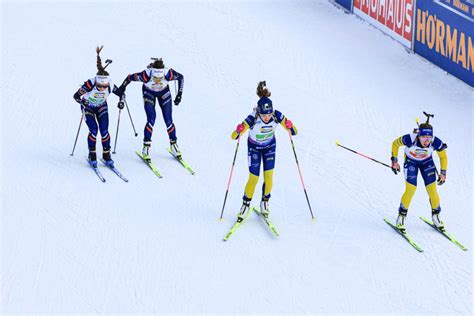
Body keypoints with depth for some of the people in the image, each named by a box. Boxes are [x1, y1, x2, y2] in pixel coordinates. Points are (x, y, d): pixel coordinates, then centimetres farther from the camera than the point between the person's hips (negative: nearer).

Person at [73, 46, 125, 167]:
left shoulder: (110, 86, -27)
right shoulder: (90, 84, -36)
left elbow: (121, 94, -8)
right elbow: (76, 96, -27)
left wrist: (121, 101, -28)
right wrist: (83, 103, -43)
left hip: (101, 107, 2)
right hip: (88, 107, -2)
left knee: (104, 131, -8)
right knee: (93, 130, -16)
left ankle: (106, 155, 7)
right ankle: (92, 155, 0)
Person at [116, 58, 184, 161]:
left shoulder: (168, 74, -38)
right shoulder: (146, 75, -41)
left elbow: (181, 77, -16)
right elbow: (130, 77, -24)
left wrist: (179, 94, -14)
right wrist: (122, 87, -9)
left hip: (164, 92, 1)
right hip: (149, 92, -1)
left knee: (168, 121, -2)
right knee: (151, 119, -16)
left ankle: (173, 144, 19)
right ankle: (146, 147, -3)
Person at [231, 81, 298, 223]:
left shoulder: (276, 115, -31)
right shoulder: (253, 118, -38)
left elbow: (289, 126, -19)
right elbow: (234, 135, -39)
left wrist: (291, 128, -42)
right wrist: (238, 131, -61)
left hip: (270, 146, 2)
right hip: (254, 146, -2)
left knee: (268, 176, -1)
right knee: (253, 178, -2)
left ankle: (265, 202, 23)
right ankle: (246, 204, 21)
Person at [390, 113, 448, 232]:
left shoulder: (436, 142, -34)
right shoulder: (410, 139, -39)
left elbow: (443, 156, -12)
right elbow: (395, 143, -17)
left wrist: (443, 173, -10)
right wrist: (394, 161, -12)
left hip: (427, 162, 2)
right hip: (411, 161, -2)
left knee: (432, 190, -5)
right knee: (410, 189, -13)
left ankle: (435, 215, 19)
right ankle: (401, 216, 7)